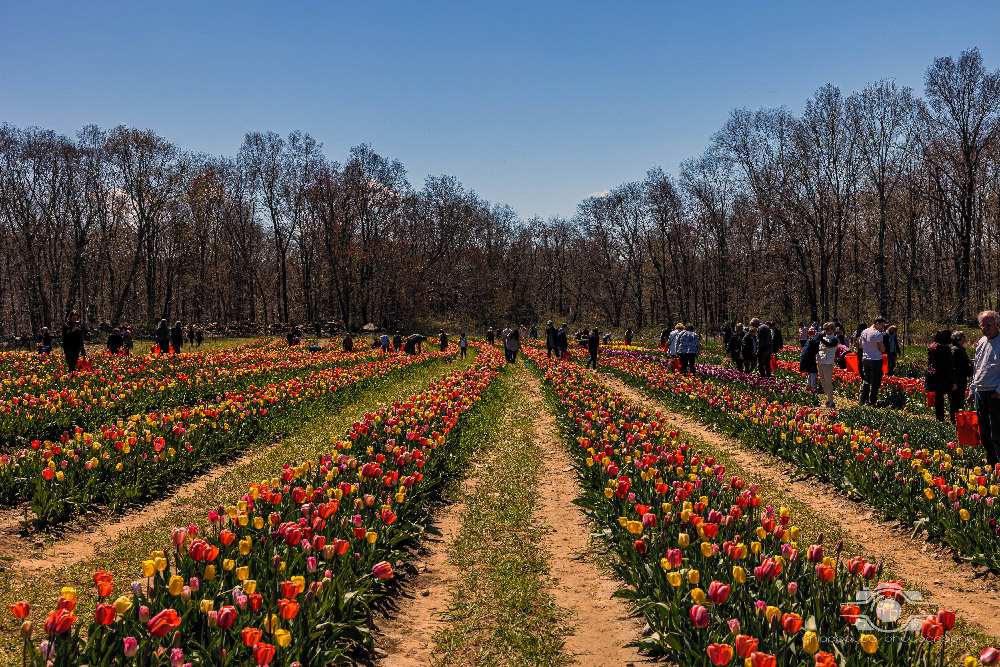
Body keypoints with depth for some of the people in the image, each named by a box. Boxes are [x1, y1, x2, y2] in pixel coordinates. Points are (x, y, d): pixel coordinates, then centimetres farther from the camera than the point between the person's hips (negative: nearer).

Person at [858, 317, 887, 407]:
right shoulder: (878, 334, -16)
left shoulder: (864, 332, 6)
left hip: (865, 359, 7)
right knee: (875, 382, 1)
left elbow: (860, 346, 15)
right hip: (876, 360, -7)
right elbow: (882, 349, -13)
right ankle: (871, 401, 1)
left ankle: (862, 400, 16)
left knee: (865, 380, 15)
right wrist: (880, 351, 7)